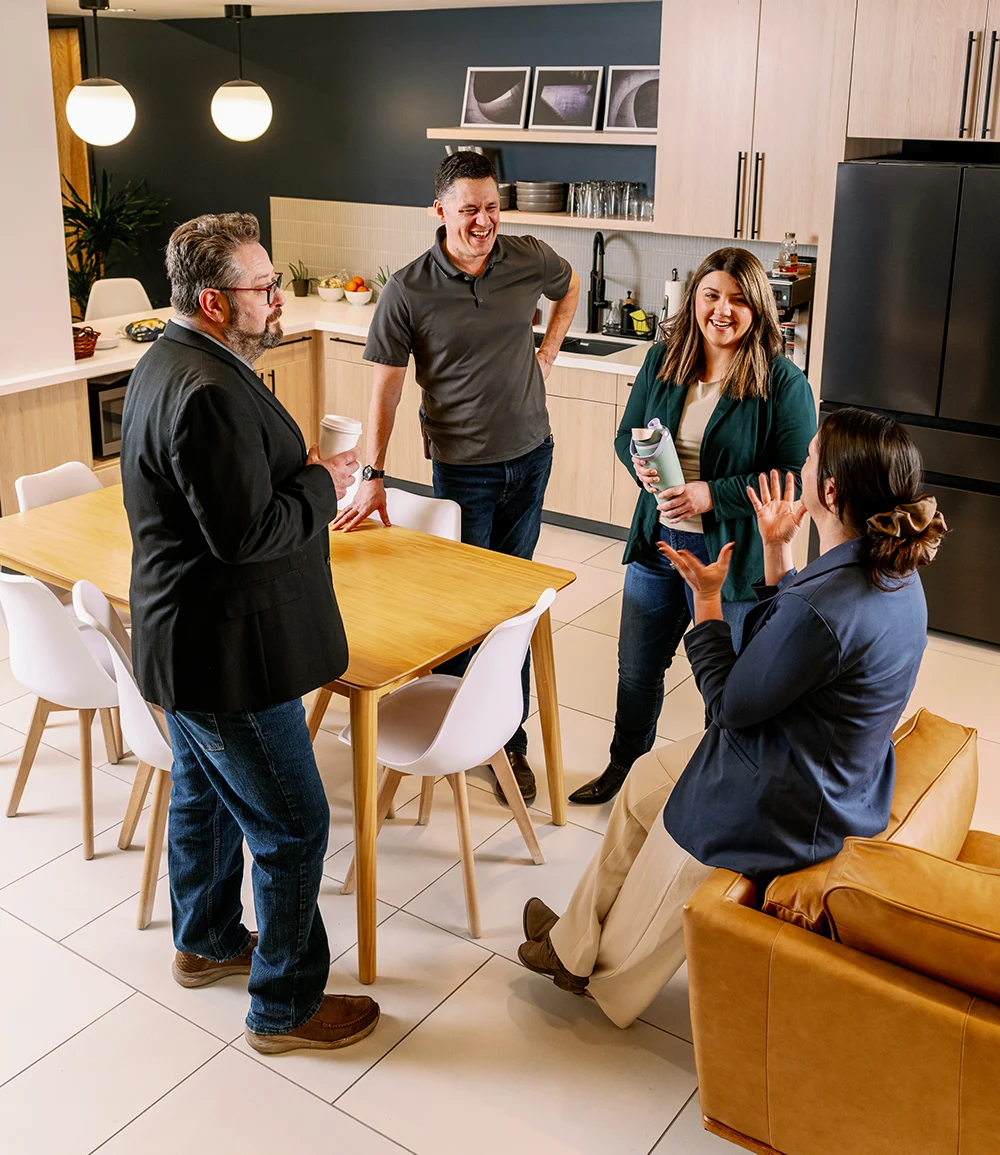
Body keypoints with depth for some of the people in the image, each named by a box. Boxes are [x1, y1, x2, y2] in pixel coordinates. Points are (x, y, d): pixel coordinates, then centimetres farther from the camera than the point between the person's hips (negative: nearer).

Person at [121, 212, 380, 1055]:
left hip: (187, 646, 11)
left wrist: (299, 475, 6)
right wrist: (323, 486, -15)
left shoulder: (170, 363, 8)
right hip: (228, 657, -11)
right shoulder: (209, 394, -27)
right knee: (293, 829, 2)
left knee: (204, 797, 26)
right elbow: (246, 532, -28)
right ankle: (285, 1008, 18)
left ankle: (207, 943, 47)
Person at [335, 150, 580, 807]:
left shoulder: (531, 261, -3)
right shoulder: (409, 291, -12)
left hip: (530, 457, 3)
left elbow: (570, 286, 21)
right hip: (462, 466, -3)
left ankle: (510, 738, 22)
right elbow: (386, 387, -10)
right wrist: (373, 477, -14)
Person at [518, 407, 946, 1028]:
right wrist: (777, 549, 4)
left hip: (785, 813, -9)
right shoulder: (894, 574, -5)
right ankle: (578, 940, 38)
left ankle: (601, 963, 48)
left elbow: (730, 703, -22)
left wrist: (707, 597, -12)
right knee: (647, 775, 22)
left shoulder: (825, 605, -35)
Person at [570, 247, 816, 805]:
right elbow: (627, 432, 10)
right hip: (658, 544, 5)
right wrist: (639, 464, -13)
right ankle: (623, 768, 45)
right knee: (637, 669, 21)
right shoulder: (663, 360, 1)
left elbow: (796, 479, -18)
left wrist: (710, 496, -25)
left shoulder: (783, 382, -15)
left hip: (733, 557, -5)